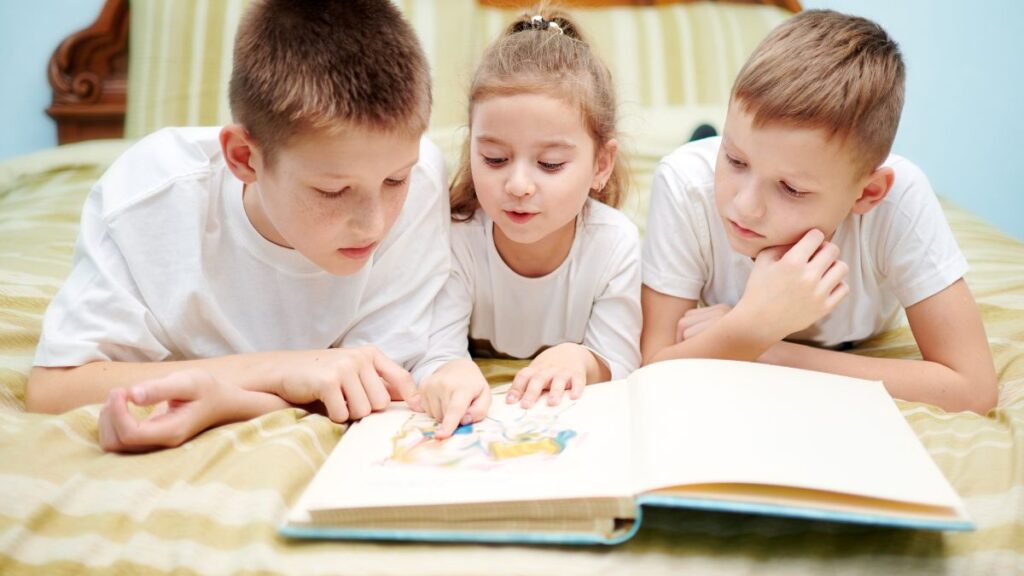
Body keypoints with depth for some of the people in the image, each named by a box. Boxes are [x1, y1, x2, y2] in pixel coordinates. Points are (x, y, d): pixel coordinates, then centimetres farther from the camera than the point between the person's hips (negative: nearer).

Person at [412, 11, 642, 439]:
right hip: (470, 421, 0)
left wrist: (581, 360, -32)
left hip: (572, 427, 1)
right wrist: (450, 374, -45)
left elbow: (620, 372, -9)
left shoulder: (615, 243, -15)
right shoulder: (455, 239, -18)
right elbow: (432, 360, -21)